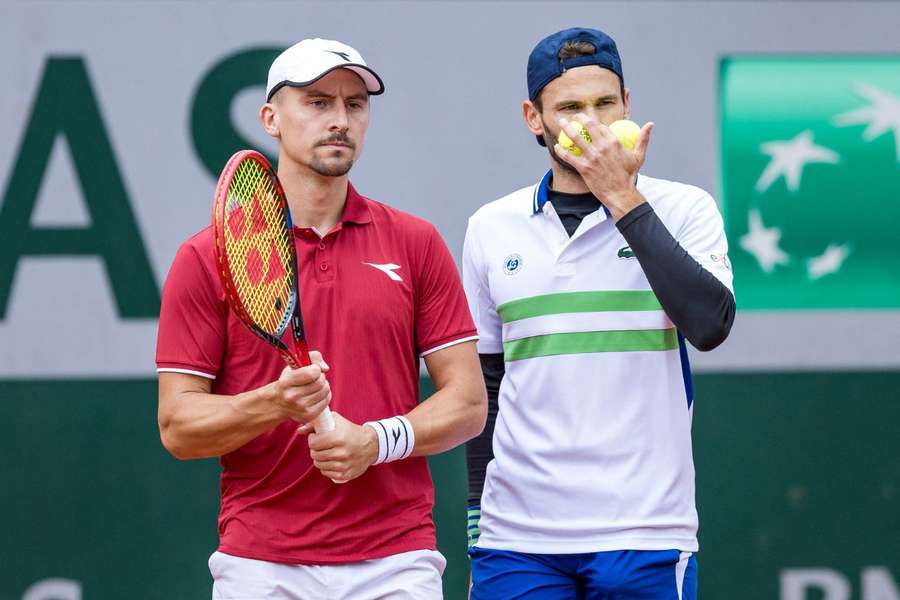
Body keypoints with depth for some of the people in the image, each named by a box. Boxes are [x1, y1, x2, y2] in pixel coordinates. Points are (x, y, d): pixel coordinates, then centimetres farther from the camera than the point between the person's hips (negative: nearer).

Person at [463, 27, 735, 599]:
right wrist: (477, 528, 12)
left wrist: (624, 199, -15)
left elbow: (710, 325, -17)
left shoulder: (685, 208, 1)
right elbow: (483, 387, 15)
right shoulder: (491, 229, 10)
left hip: (645, 535, -2)